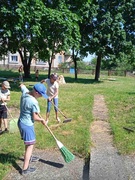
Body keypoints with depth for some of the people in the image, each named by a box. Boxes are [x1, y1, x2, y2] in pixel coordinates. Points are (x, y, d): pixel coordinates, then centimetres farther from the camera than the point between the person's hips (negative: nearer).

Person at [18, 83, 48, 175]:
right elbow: (35, 117, -19)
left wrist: (22, 85, 37)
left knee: (28, 143, 28)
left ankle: (29, 157, 50)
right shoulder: (34, 102, -29)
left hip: (21, 122, 9)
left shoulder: (25, 92, -7)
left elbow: (22, 85, 17)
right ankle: (25, 169, 10)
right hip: (27, 125, -9)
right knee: (30, 145, 3)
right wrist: (42, 120, -2)